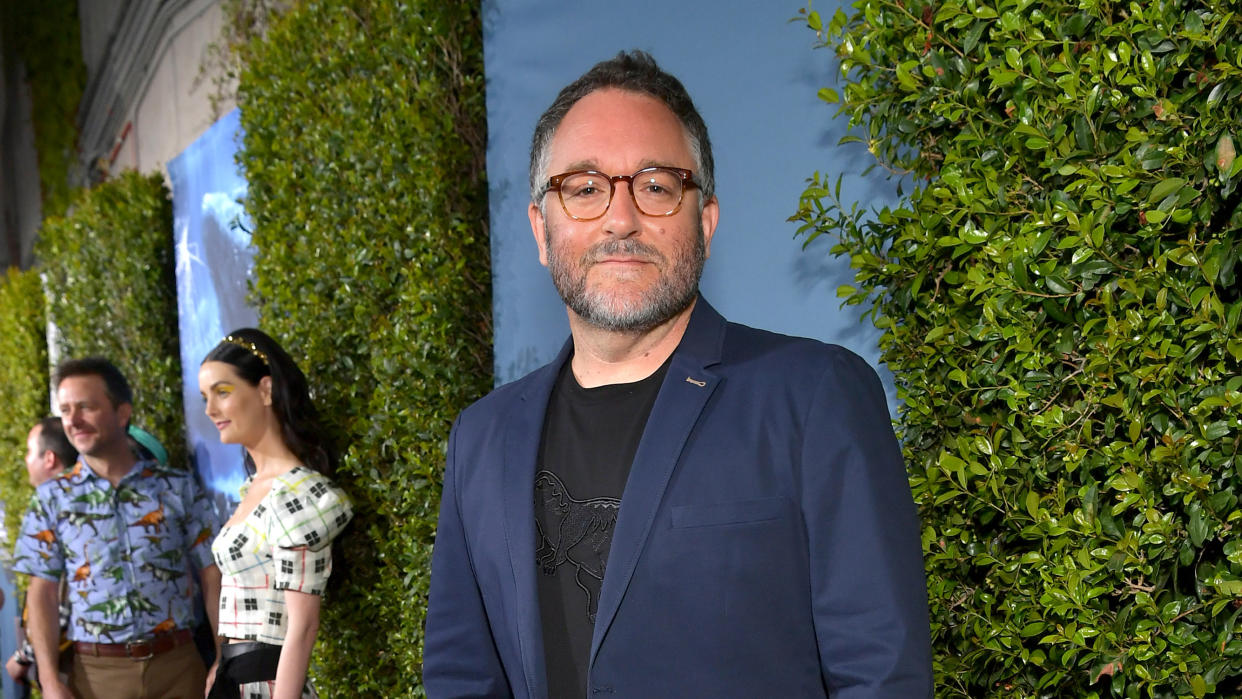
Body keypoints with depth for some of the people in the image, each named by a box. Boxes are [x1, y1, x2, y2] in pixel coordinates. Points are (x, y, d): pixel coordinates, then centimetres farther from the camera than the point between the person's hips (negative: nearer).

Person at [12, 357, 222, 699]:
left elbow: (212, 577, 3)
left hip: (177, 663, 0)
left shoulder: (179, 486, 3)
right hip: (96, 671, 0)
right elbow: (42, 594, 3)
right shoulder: (51, 497, 5)